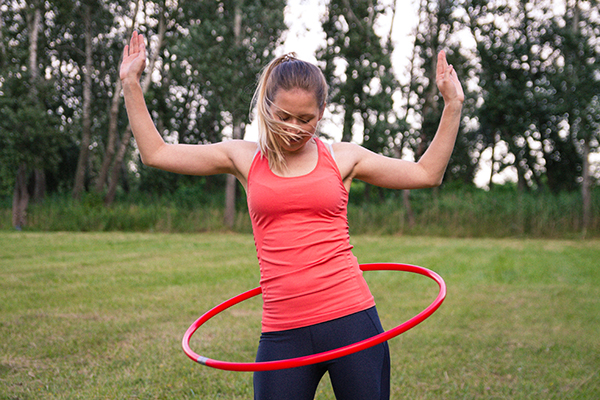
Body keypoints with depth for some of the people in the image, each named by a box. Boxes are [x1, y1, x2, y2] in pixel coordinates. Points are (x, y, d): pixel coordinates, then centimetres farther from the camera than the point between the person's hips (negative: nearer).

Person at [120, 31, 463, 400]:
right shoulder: (245, 158, 9)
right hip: (284, 333, 1)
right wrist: (131, 84, 13)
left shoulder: (342, 157, 8)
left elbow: (427, 173, 15)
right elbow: (156, 153, 15)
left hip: (352, 319, 0)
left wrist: (453, 105, 11)